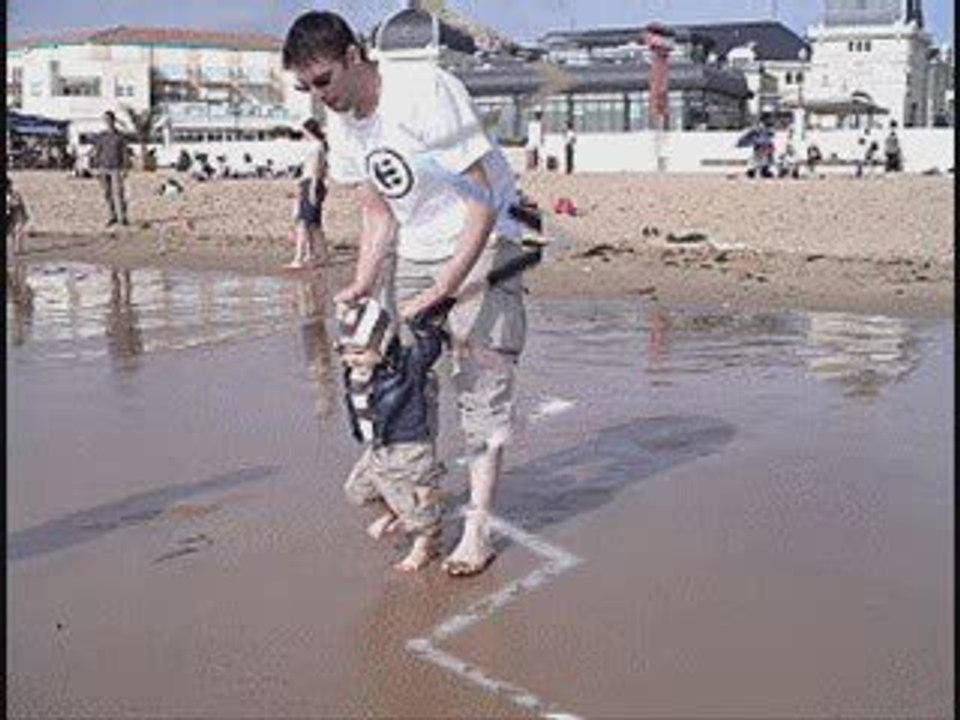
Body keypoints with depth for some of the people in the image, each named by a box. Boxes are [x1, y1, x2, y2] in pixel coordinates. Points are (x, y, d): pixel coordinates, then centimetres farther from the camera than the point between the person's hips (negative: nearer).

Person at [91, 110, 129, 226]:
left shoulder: (120, 136, -2)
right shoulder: (101, 136, 6)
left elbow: (124, 153, -1)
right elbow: (96, 152, 10)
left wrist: (124, 169, -8)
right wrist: (96, 168, 3)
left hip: (116, 169, -4)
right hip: (104, 168, 4)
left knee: (118, 193, -11)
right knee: (108, 194, 6)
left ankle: (122, 218, -9)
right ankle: (113, 216, 16)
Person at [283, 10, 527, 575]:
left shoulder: (425, 93, -25)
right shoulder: (342, 125, -2)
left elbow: (483, 203, -26)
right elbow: (378, 215, 5)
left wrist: (445, 289, -30)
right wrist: (363, 286, -11)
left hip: (482, 244, -7)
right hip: (413, 253, 7)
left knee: (482, 381, -9)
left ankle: (478, 528, -3)